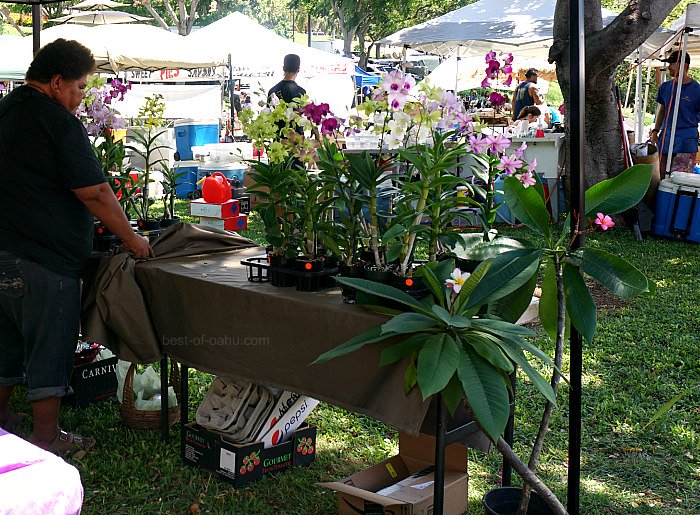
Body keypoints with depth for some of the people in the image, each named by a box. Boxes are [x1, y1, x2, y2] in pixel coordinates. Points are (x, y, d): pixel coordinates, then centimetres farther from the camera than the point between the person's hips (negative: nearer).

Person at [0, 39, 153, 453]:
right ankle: (47, 438, 11)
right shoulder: (59, 122, -15)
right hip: (42, 258, -9)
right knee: (51, 345, 2)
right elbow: (95, 193, -17)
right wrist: (132, 239, -8)